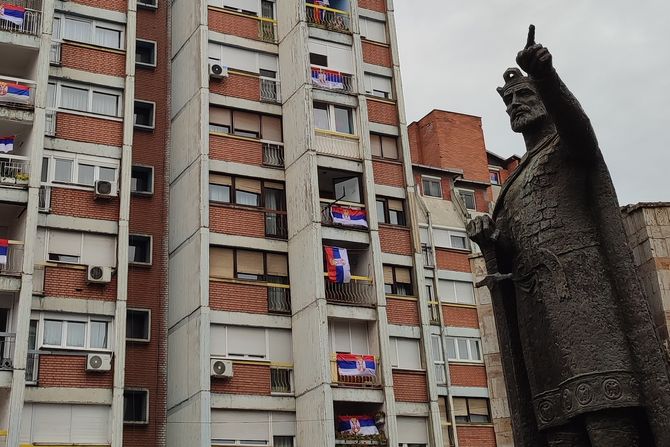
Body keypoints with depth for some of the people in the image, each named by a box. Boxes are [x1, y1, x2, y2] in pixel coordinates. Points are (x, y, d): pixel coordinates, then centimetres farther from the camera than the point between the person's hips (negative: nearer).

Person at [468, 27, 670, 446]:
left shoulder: (569, 146, 13)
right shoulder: (516, 183, 30)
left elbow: (576, 121, -15)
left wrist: (545, 75, -34)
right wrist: (489, 241, 1)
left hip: (581, 289, -6)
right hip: (536, 308, 6)